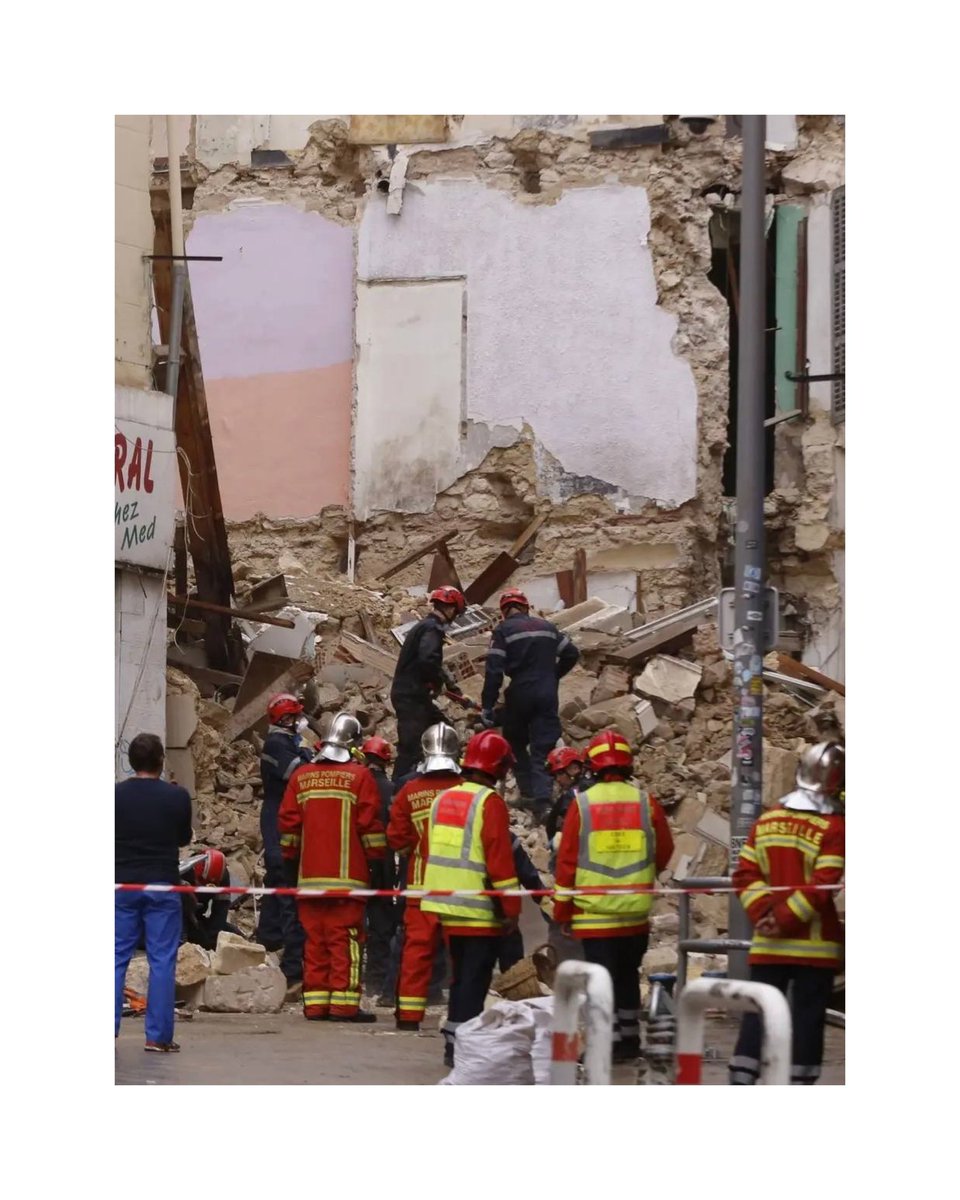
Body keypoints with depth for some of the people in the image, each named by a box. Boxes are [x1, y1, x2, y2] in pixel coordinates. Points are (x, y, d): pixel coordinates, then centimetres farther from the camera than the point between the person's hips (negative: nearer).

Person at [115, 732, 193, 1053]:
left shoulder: (116, 795, -4)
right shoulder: (177, 796, -7)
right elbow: (184, 838, 7)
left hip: (123, 885, 1)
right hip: (163, 885, -1)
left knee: (117, 958, 7)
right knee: (162, 961, 3)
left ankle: (109, 1028, 1)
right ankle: (158, 1035, 1)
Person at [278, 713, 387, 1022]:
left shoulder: (301, 776, 9)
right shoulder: (360, 776, -5)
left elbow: (288, 823, 11)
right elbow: (370, 824, -6)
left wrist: (291, 858, 22)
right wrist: (378, 858, 4)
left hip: (310, 875, 4)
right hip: (348, 875, -4)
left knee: (314, 940, 8)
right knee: (345, 939, -4)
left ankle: (315, 1004, 7)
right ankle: (344, 1003, -8)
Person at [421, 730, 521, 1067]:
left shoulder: (444, 800, 12)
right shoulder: (489, 802, -13)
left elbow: (432, 851, 17)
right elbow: (499, 858, -16)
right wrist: (511, 908, -11)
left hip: (446, 905, 8)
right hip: (480, 911, -8)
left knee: (462, 976, 17)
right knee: (475, 979, -4)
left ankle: (454, 1040, 20)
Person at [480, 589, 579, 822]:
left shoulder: (504, 630, -2)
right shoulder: (547, 627, 12)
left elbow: (494, 670, -9)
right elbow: (571, 653, 17)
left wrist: (487, 706, -7)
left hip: (520, 694, -3)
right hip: (547, 695, 3)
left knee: (516, 742, 20)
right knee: (543, 749, 1)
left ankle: (528, 793, 16)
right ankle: (542, 802, -14)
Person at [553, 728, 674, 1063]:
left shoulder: (582, 804, -6)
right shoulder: (646, 803, -1)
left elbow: (566, 860, -4)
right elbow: (664, 853, 12)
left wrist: (563, 910, 6)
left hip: (594, 912, -3)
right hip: (636, 912, 3)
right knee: (628, 975, 17)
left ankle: (610, 1042, -4)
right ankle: (629, 1039, 22)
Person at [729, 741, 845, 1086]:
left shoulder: (766, 822, 8)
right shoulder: (834, 828, -11)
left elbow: (745, 874, 3)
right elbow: (823, 889, -17)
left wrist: (764, 913, -4)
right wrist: (784, 918, -11)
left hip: (768, 945, 5)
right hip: (815, 947, -5)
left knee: (757, 1015, 9)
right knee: (807, 1018, 1)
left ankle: (740, 1083, 5)